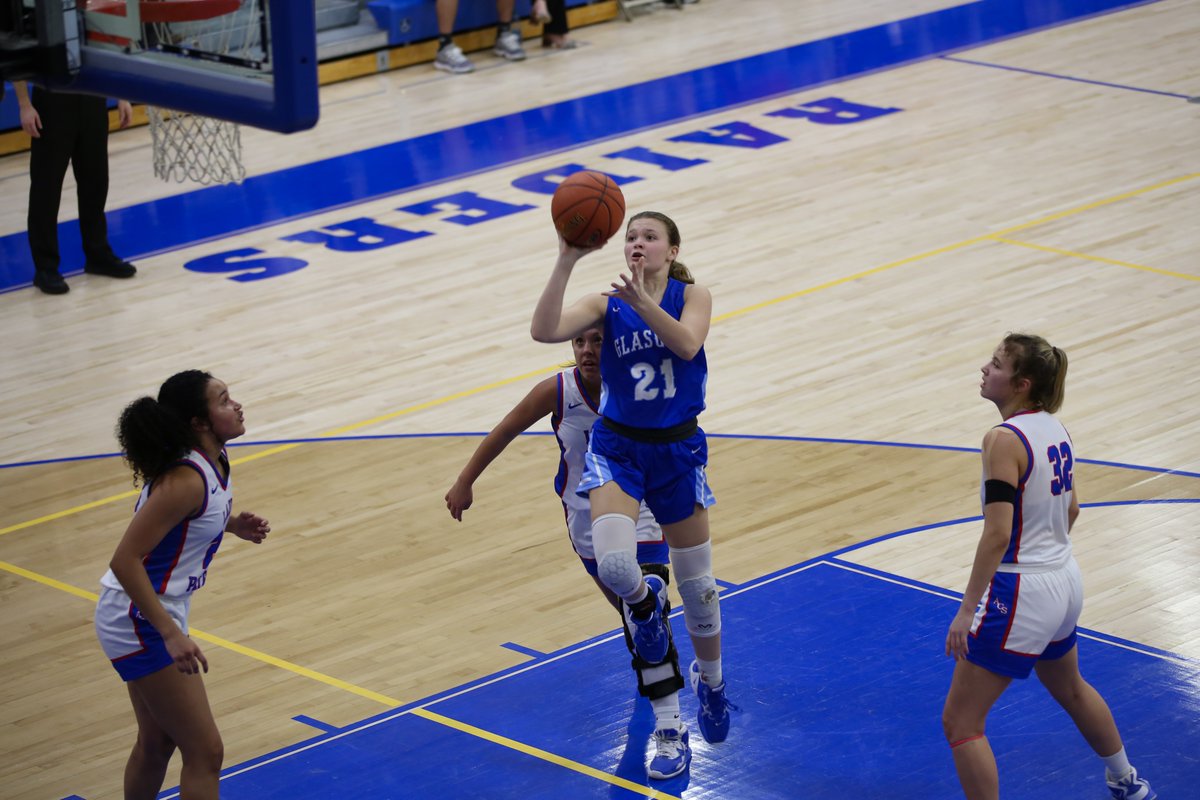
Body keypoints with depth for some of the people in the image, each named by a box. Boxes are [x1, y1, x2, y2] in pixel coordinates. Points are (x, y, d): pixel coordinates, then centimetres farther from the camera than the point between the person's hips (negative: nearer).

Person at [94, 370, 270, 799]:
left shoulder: (213, 462, 1)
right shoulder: (186, 480, -26)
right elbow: (125, 560, -28)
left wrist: (233, 524, 3)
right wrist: (171, 634, -31)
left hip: (157, 613, 10)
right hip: (140, 620, -10)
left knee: (157, 743, 22)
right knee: (204, 753, -6)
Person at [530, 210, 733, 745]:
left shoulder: (693, 296, -4)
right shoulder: (607, 304, -4)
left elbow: (687, 344, -26)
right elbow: (544, 330, -21)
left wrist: (643, 303, -41)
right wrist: (566, 262, -30)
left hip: (678, 449, 1)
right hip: (617, 446, -1)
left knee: (697, 583, 10)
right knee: (614, 566, -25)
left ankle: (710, 679, 36)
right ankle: (642, 602, 13)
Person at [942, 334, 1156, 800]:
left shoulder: (1004, 440, -21)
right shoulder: (1054, 428, 4)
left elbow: (997, 535, -25)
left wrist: (967, 610, -23)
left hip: (1020, 594, -9)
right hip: (1065, 583, 9)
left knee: (960, 722, -2)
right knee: (1069, 688, 35)